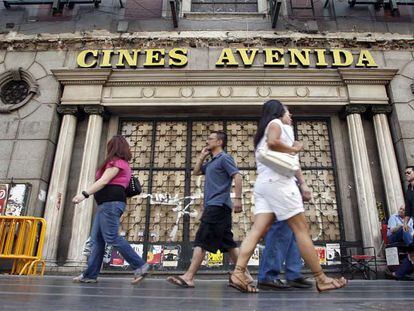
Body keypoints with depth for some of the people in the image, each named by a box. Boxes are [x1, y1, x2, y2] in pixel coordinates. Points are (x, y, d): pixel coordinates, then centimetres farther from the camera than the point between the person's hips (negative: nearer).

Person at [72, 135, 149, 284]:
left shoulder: (115, 161, -3)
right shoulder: (123, 164, 27)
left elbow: (103, 181, -13)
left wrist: (84, 194, -17)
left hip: (110, 203, -11)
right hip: (108, 203, 11)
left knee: (111, 237, -16)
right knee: (97, 238, 7)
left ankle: (140, 266, -15)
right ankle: (90, 274, 7)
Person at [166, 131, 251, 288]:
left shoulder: (224, 158, -4)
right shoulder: (211, 162, 23)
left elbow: (237, 176, -14)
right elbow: (196, 171, 29)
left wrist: (237, 198, -23)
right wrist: (202, 155, 21)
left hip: (218, 205, -9)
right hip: (213, 206, 9)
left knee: (201, 240, -12)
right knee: (227, 242, 10)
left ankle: (189, 277, -12)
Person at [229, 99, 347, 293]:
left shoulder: (264, 131, 31)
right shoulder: (276, 123, 7)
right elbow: (273, 142, -16)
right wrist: (294, 149, -1)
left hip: (264, 183, 8)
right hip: (277, 180, -8)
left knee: (258, 230, -5)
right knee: (301, 229, -6)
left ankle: (238, 273, -16)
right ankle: (321, 279, -2)